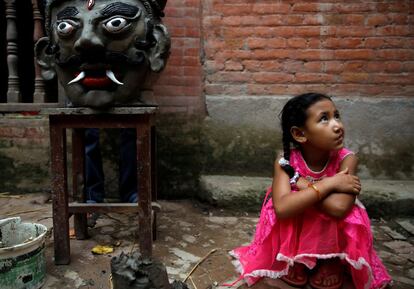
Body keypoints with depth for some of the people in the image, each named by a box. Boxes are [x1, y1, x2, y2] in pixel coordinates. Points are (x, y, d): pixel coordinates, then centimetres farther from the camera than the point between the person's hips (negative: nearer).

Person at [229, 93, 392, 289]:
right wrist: (328, 184, -35)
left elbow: (339, 207, -38)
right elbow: (282, 209, -37)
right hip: (296, 232, 0)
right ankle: (293, 260, 1)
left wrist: (301, 183, -28)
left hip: (331, 236, 1)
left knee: (337, 210, -31)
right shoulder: (285, 162, -21)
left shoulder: (346, 159, -22)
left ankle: (331, 261, -2)